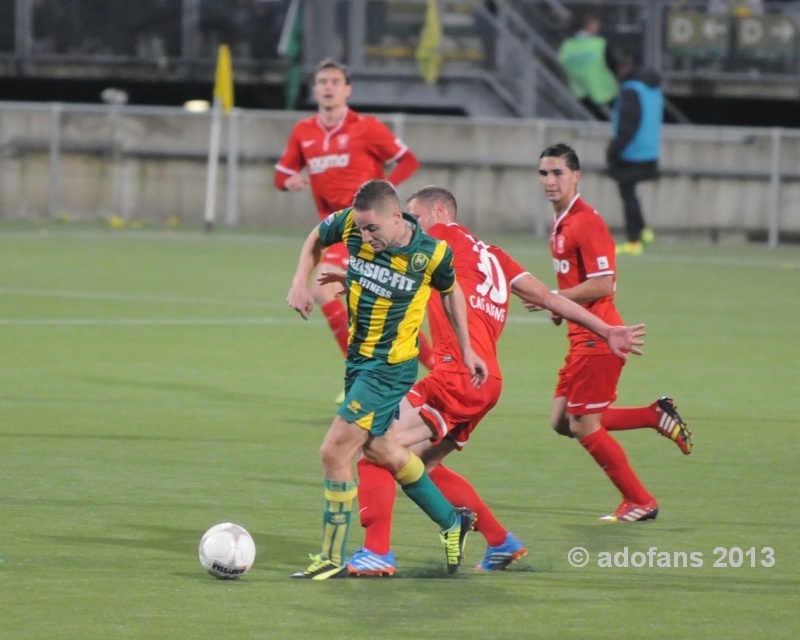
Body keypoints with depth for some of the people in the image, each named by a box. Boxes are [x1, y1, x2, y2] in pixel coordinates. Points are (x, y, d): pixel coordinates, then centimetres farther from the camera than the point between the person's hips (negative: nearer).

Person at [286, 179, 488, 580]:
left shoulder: (432, 254, -19)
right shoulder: (350, 224, -12)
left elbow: (450, 291, 3)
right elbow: (315, 240, 11)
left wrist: (466, 351, 9)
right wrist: (300, 284, -4)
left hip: (391, 367, -6)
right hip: (359, 357, 6)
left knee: (335, 452, -11)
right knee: (379, 449, 19)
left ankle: (332, 559, 1)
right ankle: (451, 521, 39)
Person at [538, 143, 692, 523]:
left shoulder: (586, 223, -17)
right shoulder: (561, 223, 14)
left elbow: (602, 284, -22)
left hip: (596, 338, -10)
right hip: (582, 338, 10)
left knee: (584, 426, -4)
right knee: (562, 421, 9)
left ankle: (640, 502, 7)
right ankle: (657, 416, 14)